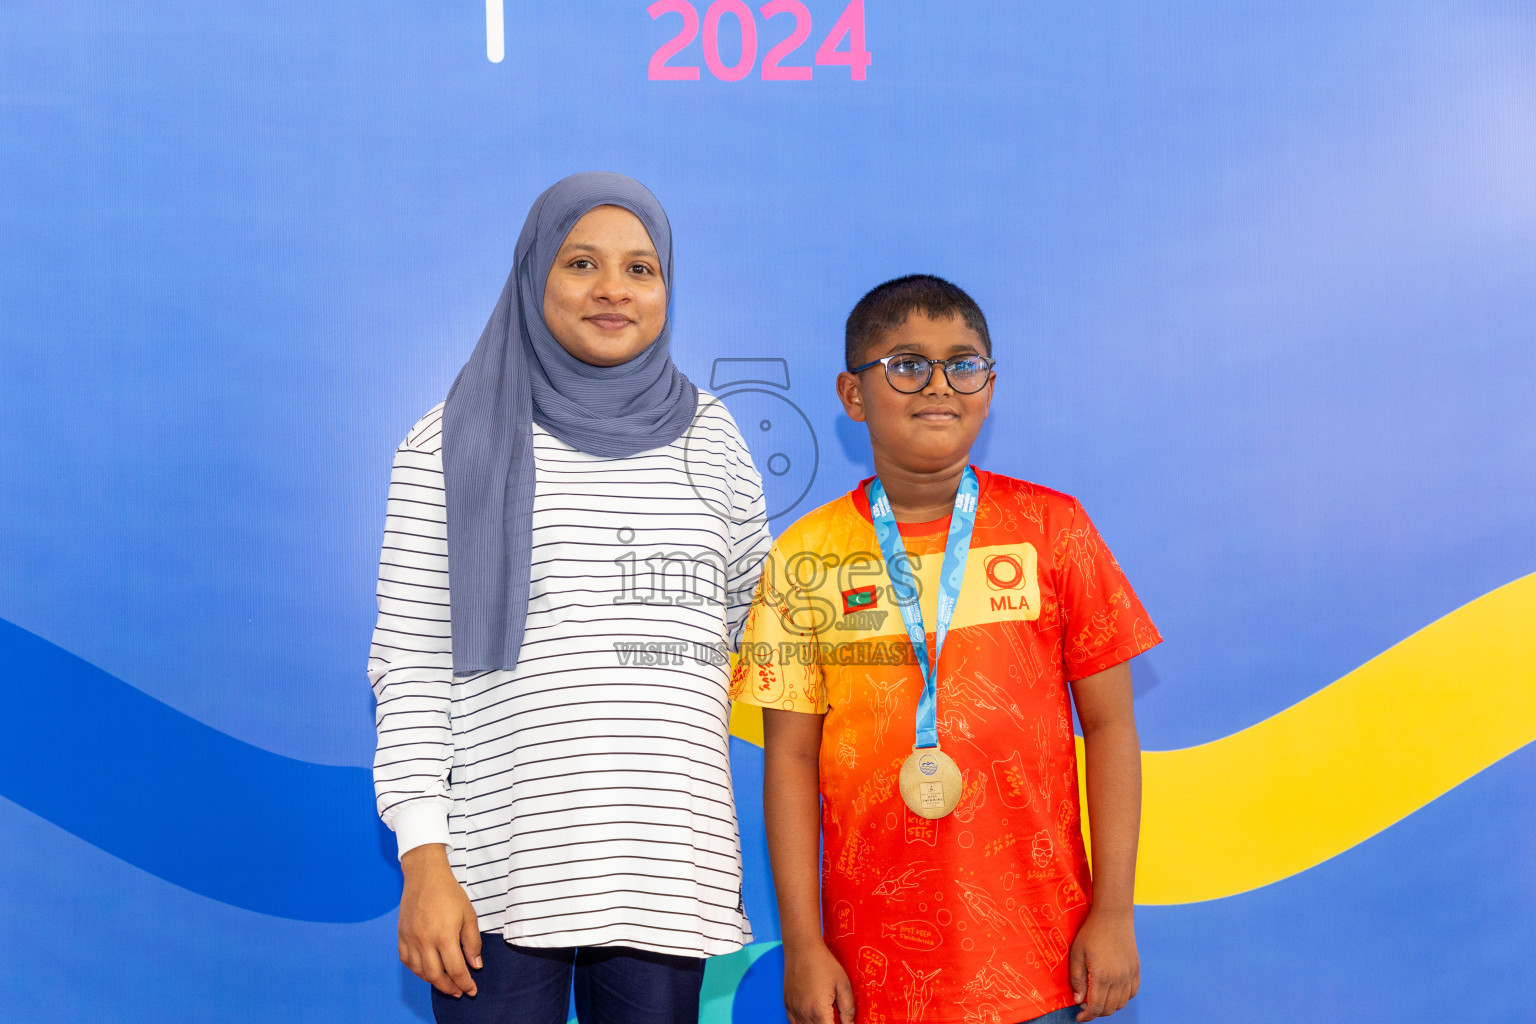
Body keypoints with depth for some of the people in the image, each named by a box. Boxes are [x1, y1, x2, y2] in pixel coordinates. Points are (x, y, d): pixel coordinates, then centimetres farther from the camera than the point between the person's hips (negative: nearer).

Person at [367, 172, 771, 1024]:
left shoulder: (706, 437, 11)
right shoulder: (454, 445, 3)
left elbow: (765, 623, 22)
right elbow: (408, 664, -1)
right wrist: (423, 860, -8)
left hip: (668, 871, 3)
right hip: (502, 869, -2)